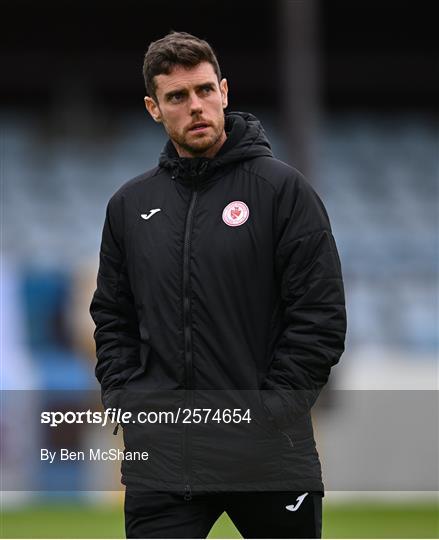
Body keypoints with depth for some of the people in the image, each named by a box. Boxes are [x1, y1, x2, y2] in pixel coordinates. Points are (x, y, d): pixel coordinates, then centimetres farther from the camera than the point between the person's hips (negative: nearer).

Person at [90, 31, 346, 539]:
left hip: (267, 453, -3)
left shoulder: (282, 188, -2)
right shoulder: (130, 204, 12)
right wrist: (127, 399, 2)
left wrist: (268, 412, -11)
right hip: (160, 455, 3)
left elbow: (320, 317, -6)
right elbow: (112, 319, 18)